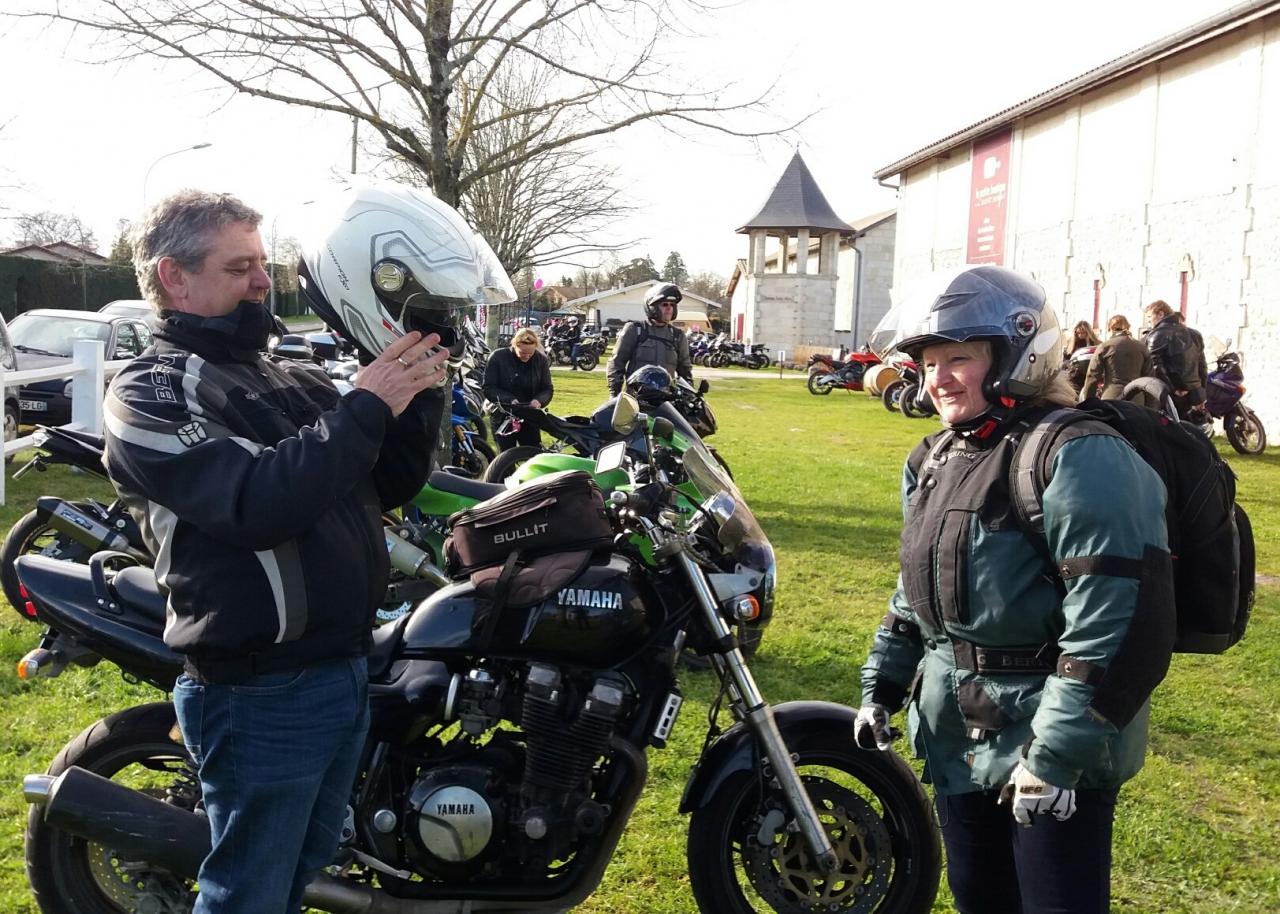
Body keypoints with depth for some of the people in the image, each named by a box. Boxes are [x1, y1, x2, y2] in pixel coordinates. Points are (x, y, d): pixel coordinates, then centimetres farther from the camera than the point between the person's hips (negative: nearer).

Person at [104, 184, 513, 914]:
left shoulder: (292, 380, 12)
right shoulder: (149, 393, -11)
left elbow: (387, 486, 10)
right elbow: (257, 502, -27)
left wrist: (418, 398, -6)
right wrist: (366, 405, -23)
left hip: (347, 673, 8)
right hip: (262, 694, -8)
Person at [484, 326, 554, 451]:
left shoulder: (541, 360, -2)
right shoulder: (498, 357, -10)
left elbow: (547, 389, 2)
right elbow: (488, 388, -10)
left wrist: (539, 400, -21)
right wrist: (509, 400, -25)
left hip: (530, 418, 2)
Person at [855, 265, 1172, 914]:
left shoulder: (1078, 457, -19)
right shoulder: (934, 461, 10)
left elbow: (1119, 622, -25)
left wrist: (1056, 754, -25)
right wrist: (881, 688, 18)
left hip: (1055, 749, -8)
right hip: (956, 740, 8)